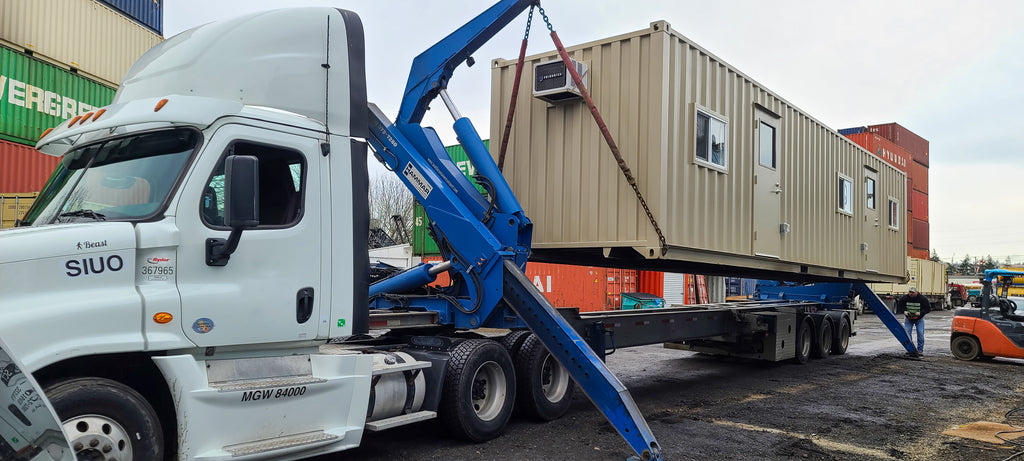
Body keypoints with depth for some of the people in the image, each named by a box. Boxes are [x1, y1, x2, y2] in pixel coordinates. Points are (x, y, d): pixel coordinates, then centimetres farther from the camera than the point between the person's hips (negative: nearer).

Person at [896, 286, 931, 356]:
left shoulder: (922, 298, -16)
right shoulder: (904, 298, -14)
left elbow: (928, 308, -12)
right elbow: (899, 306, -1)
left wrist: (920, 313, -26)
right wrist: (904, 311, -20)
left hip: (919, 319, -1)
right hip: (908, 319, 1)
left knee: (920, 333, -6)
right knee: (907, 333, -6)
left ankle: (920, 350, 2)